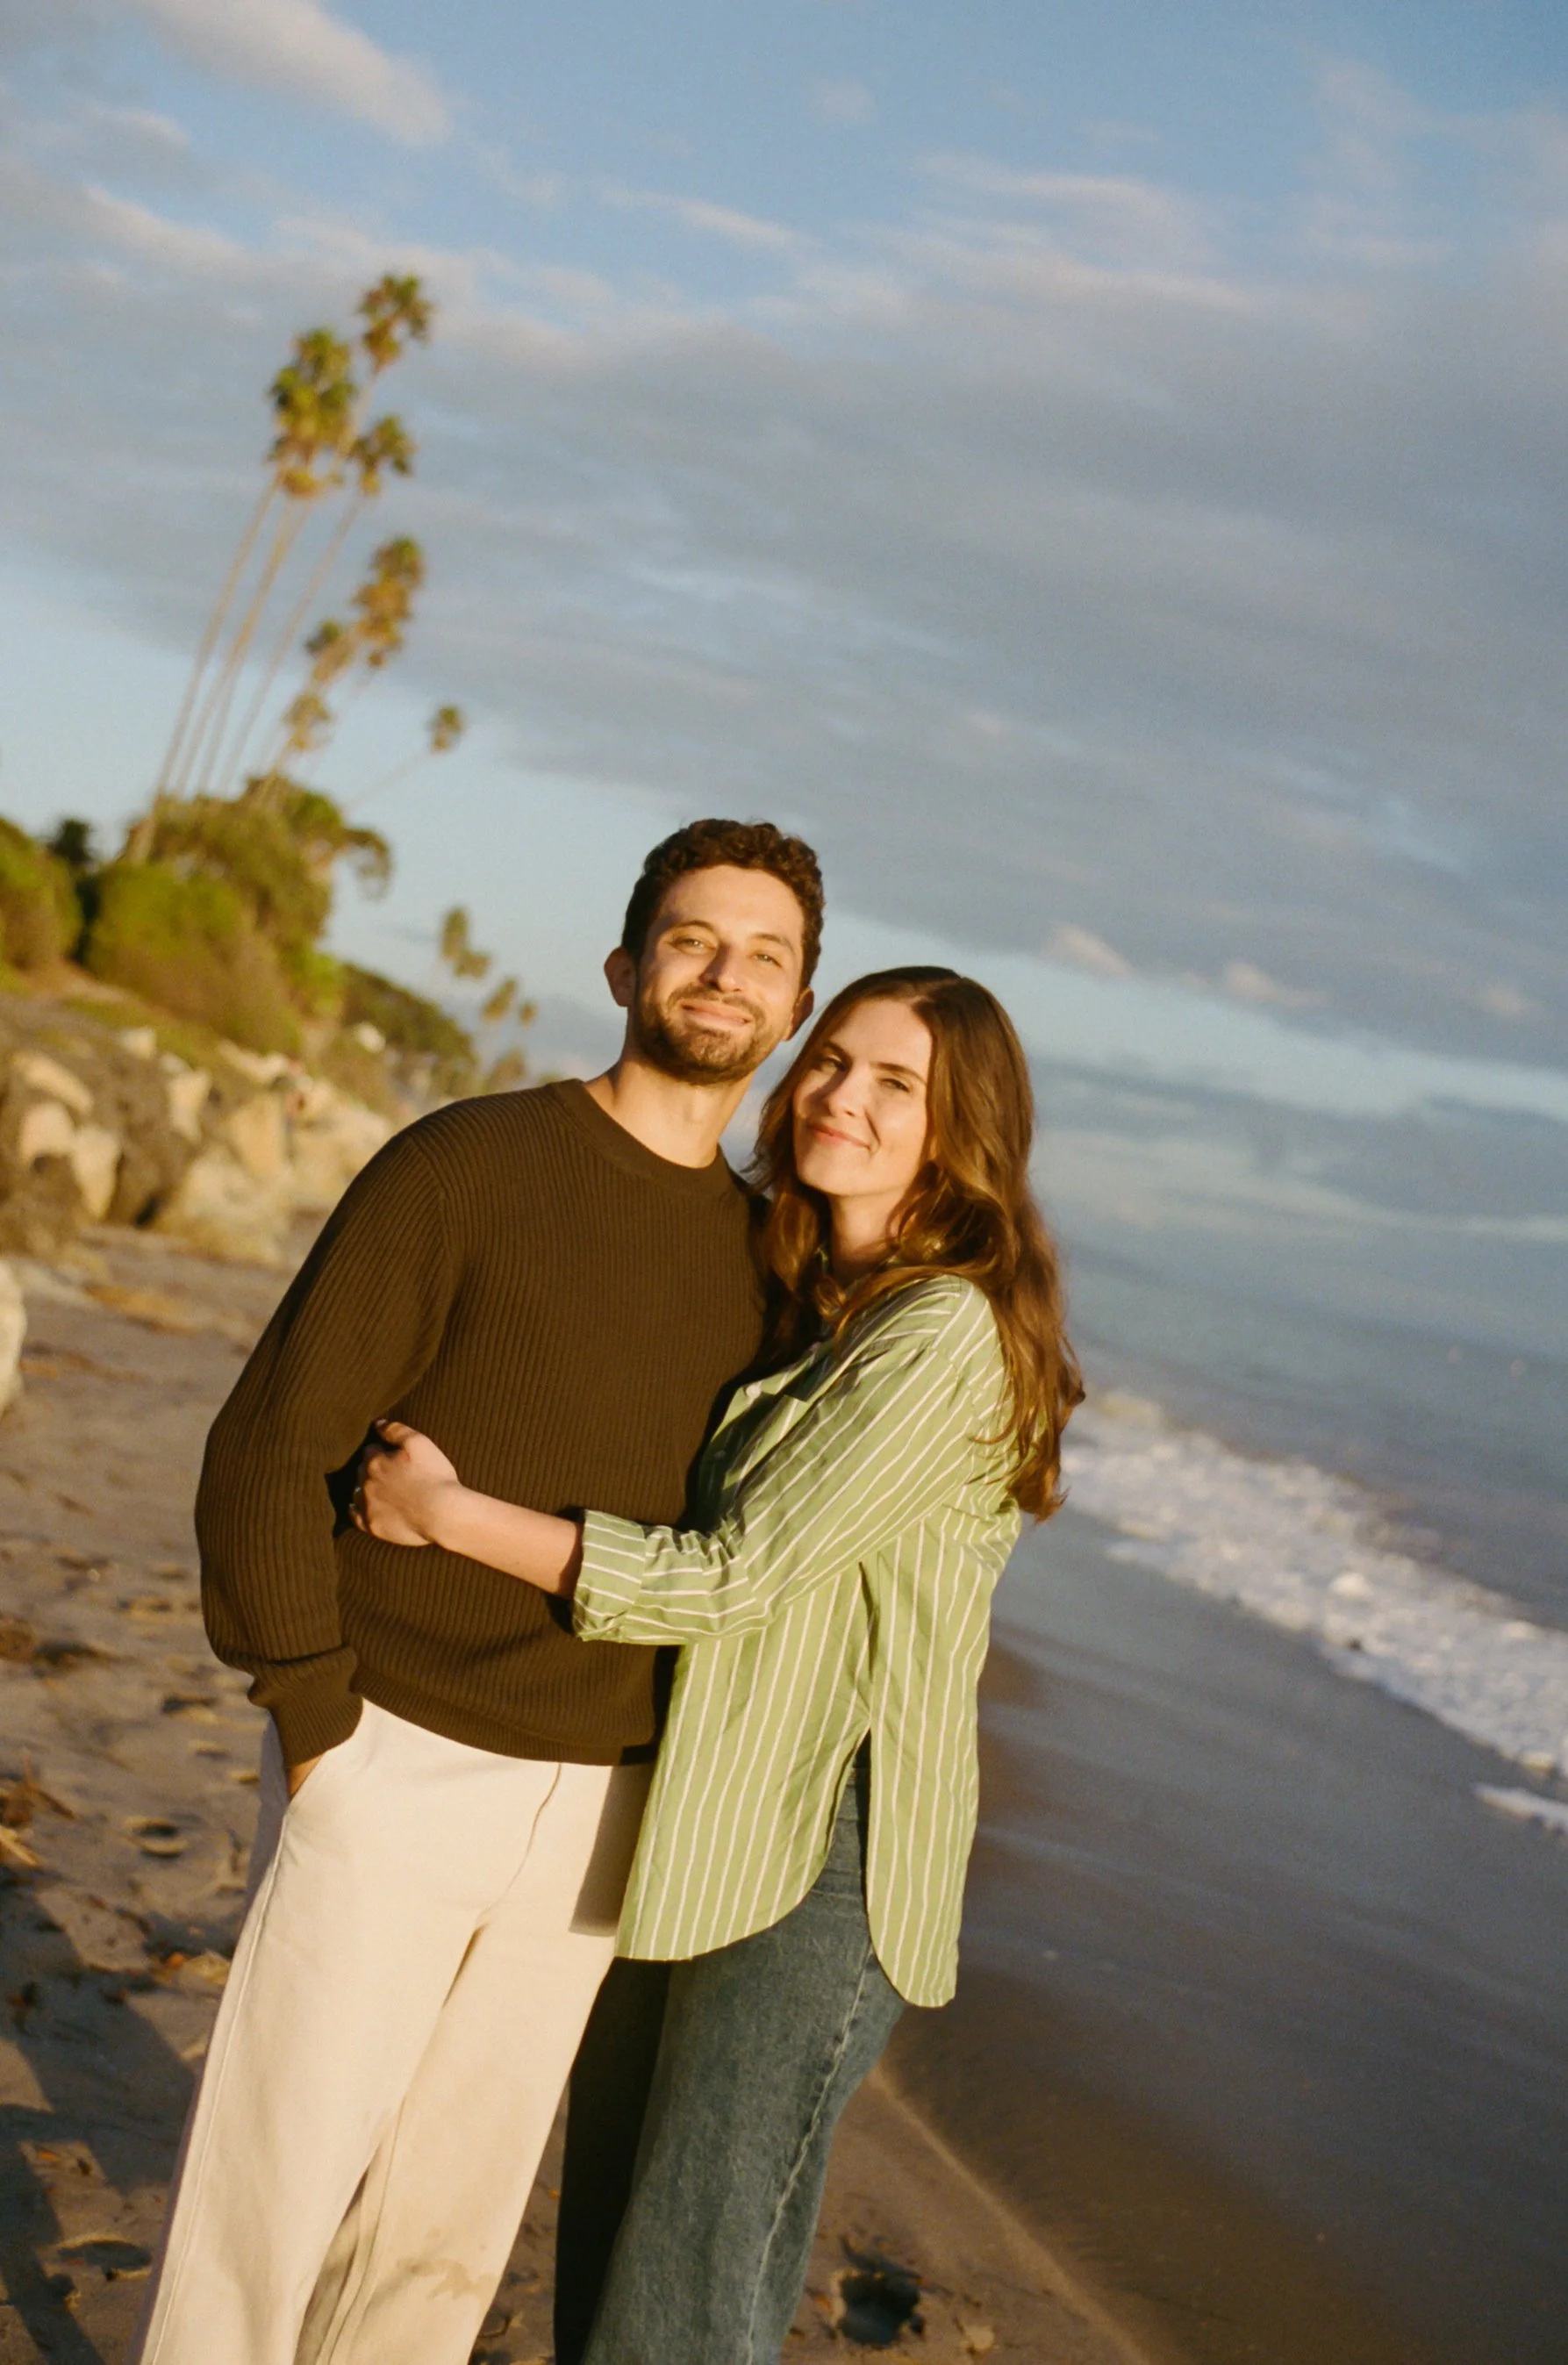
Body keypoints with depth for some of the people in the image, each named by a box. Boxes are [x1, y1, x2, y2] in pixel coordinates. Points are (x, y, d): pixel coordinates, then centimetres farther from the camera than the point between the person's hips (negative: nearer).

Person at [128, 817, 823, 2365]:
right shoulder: (467, 1166, -8)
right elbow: (267, 1450, -9)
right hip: (395, 1773, -4)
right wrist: (318, 1726, -13)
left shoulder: (759, 1252, 8)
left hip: (593, 1813, 5)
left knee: (449, 2229, 14)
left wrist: (667, 1768, 10)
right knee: (270, 2196, 3)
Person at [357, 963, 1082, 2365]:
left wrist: (454, 1514, -15)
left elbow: (732, 1579, -19)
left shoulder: (943, 1336, -18)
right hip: (736, 1822, 9)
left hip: (827, 1847, -9)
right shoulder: (819, 1304, 12)